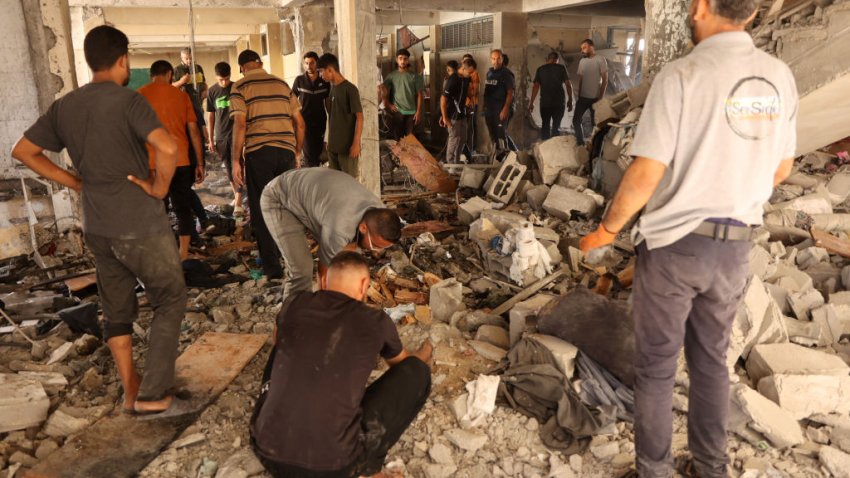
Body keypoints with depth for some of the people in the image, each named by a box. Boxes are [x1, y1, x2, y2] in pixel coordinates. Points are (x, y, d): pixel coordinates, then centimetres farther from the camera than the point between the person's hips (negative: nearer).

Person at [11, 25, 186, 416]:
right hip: (140, 225, -6)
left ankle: (130, 390, 27)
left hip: (97, 227, 7)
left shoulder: (64, 106, 6)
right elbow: (167, 147, -30)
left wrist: (75, 182, 11)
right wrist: (159, 187, -14)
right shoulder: (127, 100, -14)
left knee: (116, 310, 18)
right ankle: (152, 393, 9)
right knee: (170, 300, 9)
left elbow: (23, 151, 13)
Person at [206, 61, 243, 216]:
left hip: (236, 133, -2)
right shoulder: (212, 91, 2)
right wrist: (211, 139, 6)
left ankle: (238, 203, -12)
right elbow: (210, 116, 6)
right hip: (221, 136, 2)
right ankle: (236, 195, 28)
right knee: (228, 168, 11)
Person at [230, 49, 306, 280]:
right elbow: (299, 123, 12)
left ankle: (272, 268, 6)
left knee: (262, 210, 5)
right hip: (286, 150, 4)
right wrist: (297, 152, 22)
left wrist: (235, 161, -6)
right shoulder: (281, 83, 14)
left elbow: (240, 124, -9)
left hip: (259, 152, -4)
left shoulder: (240, 86, 2)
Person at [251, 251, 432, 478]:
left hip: (267, 452, 5)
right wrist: (421, 356, 48)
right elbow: (400, 363, 24)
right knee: (417, 372, 8)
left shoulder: (294, 304, 5)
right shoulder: (376, 321, -1)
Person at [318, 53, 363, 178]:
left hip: (347, 145, -8)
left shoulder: (350, 89, -12)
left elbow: (359, 117, -14)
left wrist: (356, 143, -18)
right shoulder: (332, 88, 11)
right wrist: (329, 140, 15)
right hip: (333, 145, 8)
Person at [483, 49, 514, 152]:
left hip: (500, 110, -7)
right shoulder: (489, 72, 12)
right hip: (489, 109, 7)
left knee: (501, 135, -8)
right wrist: (484, 106, 10)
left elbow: (510, 93, -12)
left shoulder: (506, 74, -7)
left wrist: (505, 109, -21)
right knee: (493, 135, 14)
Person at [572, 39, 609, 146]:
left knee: (595, 123, 2)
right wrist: (579, 96, 9)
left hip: (595, 98, -5)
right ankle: (580, 143, 13)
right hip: (583, 97, 5)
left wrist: (601, 97, -14)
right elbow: (580, 80, 13)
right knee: (576, 120, 2)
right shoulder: (582, 61, 9)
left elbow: (605, 80, -9)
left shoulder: (600, 60, -7)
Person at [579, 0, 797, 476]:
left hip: (673, 242, -5)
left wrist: (608, 229, -5)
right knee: (711, 359, 20)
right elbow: (781, 169, 11)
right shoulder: (779, 76, 2)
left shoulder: (681, 76, -17)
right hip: (735, 245, 6)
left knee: (656, 366, 9)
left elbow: (646, 175, -20)